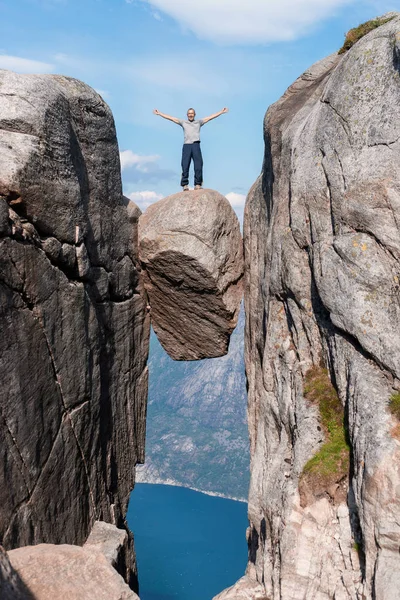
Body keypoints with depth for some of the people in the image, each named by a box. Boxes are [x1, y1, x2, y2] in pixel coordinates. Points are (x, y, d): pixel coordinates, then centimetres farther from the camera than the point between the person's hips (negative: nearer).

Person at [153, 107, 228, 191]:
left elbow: (210, 117, 16)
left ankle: (198, 184, -7)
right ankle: (185, 185, -7)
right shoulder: (183, 122, 20)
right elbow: (170, 118, 18)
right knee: (185, 166, -6)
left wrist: (221, 112, 12)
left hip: (196, 145, 0)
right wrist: (159, 113, 16)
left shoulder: (199, 122, 19)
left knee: (198, 166, -8)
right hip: (186, 145, 0)